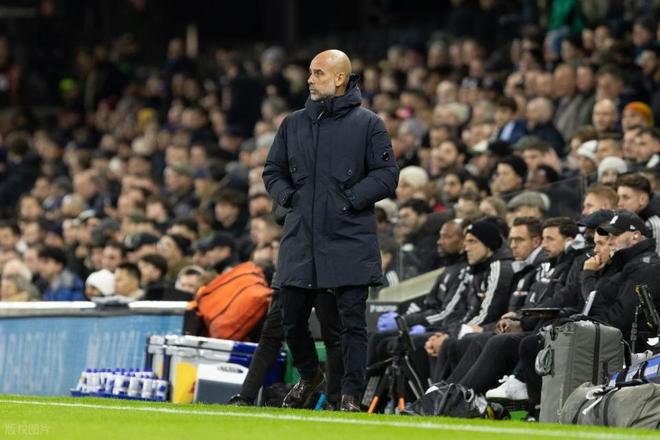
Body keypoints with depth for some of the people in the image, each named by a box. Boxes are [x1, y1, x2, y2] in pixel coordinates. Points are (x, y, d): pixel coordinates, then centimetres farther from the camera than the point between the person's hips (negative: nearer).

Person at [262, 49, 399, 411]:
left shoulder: (367, 124, -1)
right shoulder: (293, 124, 13)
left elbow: (387, 176, -4)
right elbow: (272, 171, 19)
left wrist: (350, 199, -11)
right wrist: (288, 196, 1)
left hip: (350, 242, -4)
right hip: (300, 239, 5)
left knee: (352, 320, -4)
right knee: (291, 318, 9)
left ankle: (351, 395, 3)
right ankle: (309, 376, 33)